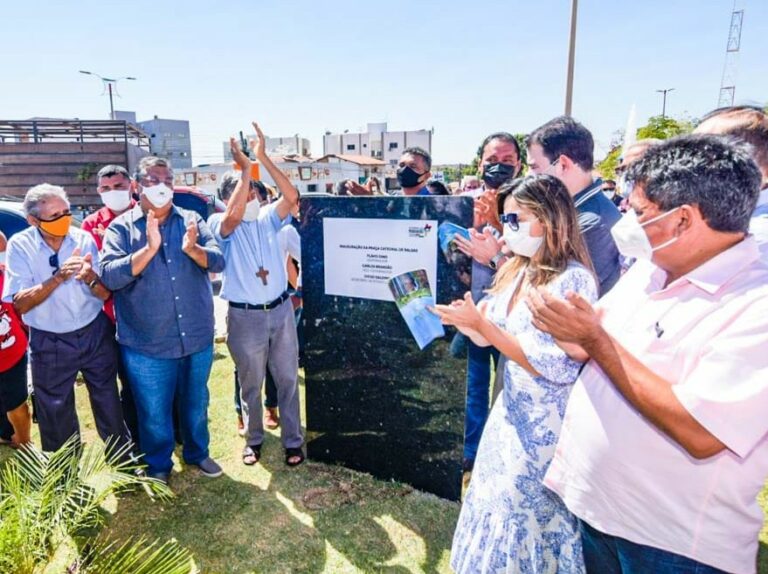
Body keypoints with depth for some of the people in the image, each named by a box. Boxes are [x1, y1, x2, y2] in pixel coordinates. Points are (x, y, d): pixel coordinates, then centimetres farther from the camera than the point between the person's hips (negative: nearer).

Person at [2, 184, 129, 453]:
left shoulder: (84, 239, -6)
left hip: (96, 335, 1)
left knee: (110, 406, 13)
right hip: (49, 345, -1)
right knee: (56, 417, 13)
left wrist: (90, 278, -28)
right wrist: (58, 277, -29)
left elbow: (106, 294, -6)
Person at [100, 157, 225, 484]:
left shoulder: (192, 221, 2)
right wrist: (150, 247, -28)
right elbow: (110, 275, -18)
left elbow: (218, 261, -9)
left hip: (197, 338, 2)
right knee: (154, 413, 15)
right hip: (147, 345, -2)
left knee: (196, 404, 21)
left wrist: (193, 249, -29)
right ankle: (158, 465, 39)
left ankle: (197, 452, 44)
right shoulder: (120, 228, -5)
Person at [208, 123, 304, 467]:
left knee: (287, 379, 10)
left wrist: (263, 158, -20)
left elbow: (291, 197, -16)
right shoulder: (221, 224, -5)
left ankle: (293, 440, 24)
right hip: (245, 316, -2)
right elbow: (234, 216, -29)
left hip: (281, 309, 2)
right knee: (250, 384, 14)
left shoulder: (268, 217, 2)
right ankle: (254, 439, 34)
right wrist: (245, 167, -25)